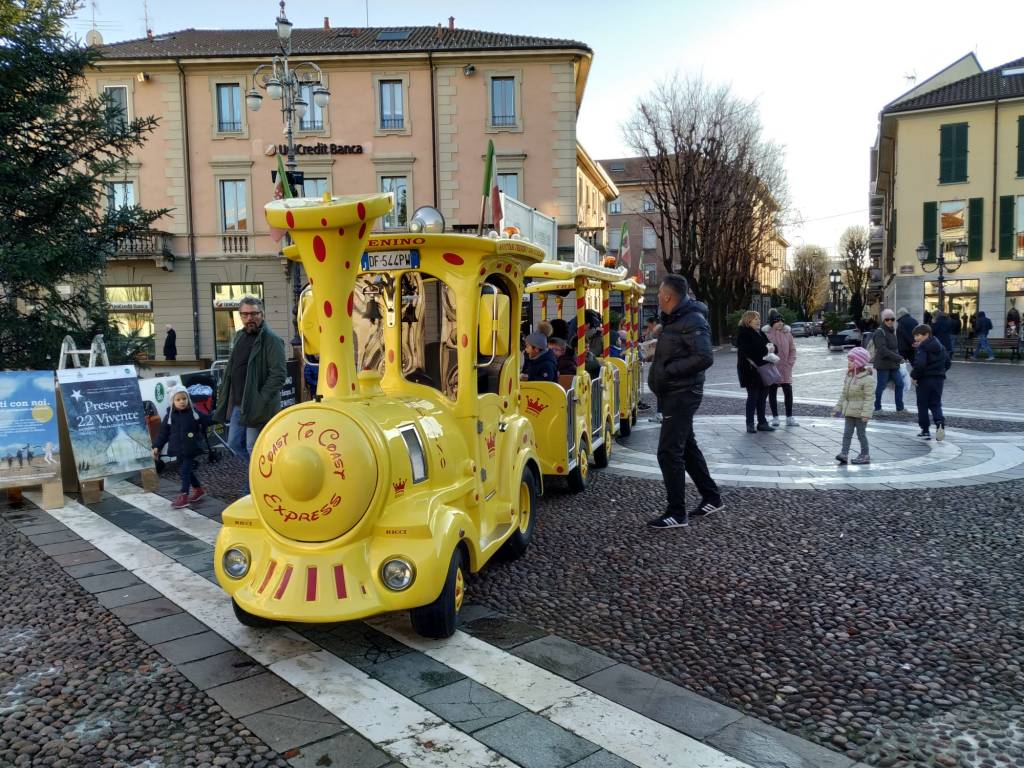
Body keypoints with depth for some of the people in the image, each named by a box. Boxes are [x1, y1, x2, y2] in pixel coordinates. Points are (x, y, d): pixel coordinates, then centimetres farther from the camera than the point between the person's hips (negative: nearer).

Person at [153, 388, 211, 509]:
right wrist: (157, 446, 4)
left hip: (191, 449, -4)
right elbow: (163, 433, 7)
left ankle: (184, 496, -4)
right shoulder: (169, 416, 2)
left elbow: (207, 420, 5)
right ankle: (198, 489, 32)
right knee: (186, 470, 14)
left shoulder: (194, 413, -4)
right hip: (178, 450, 4)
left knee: (185, 471, -8)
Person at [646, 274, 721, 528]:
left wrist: (668, 371, -22)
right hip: (673, 394, 10)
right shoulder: (674, 320, 13)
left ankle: (677, 513, -2)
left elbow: (704, 358, -26)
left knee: (668, 452, -9)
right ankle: (712, 498, 30)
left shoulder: (693, 321, -17)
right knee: (687, 447, 18)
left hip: (682, 395, -10)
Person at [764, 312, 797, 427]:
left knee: (788, 392, 0)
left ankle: (789, 417, 10)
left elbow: (792, 349, 8)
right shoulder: (765, 333, -7)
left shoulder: (787, 332, 3)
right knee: (772, 393, 5)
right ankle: (775, 417, 15)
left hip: (785, 369, 2)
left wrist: (791, 362, -1)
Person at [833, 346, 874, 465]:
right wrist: (838, 407, 15)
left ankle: (865, 455, 16)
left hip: (860, 412, -7)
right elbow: (843, 393, 15)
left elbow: (868, 398, -18)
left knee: (861, 433, 4)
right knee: (847, 433, 2)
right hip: (849, 410, 7)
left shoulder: (867, 378, -16)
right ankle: (844, 453, 1)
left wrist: (866, 413, -23)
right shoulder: (848, 376, 8)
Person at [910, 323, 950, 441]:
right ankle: (940, 422, -15)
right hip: (939, 379, 6)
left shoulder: (922, 348, -14)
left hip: (925, 379, -6)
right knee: (936, 404, 12)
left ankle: (925, 431, 9)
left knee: (922, 405, 6)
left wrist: (914, 376, -16)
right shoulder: (940, 346, 12)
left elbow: (919, 364, -27)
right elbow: (947, 362, 18)